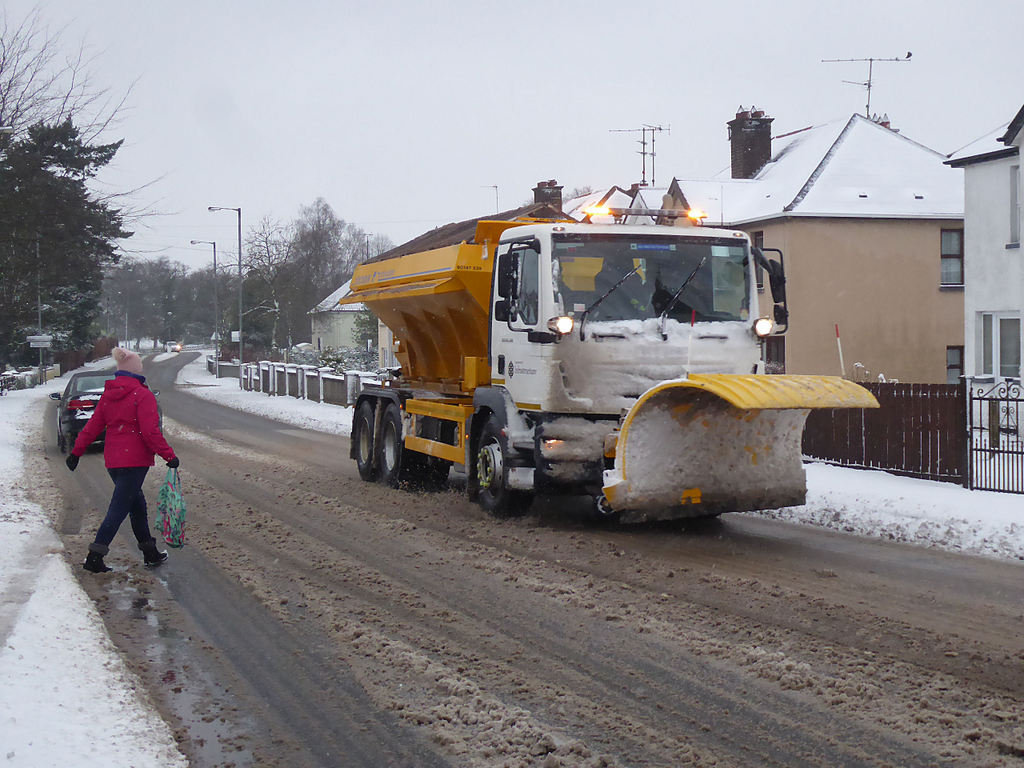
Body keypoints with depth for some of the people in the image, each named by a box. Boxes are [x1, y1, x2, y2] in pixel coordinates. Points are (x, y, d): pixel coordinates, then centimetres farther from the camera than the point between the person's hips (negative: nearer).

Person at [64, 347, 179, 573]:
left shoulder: (108, 395, 9)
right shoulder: (142, 395, -12)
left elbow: (93, 426, 11)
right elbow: (150, 432, -17)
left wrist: (76, 452, 17)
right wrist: (168, 455, -12)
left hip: (112, 459, 7)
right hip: (135, 459, -7)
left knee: (136, 503, 18)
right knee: (119, 508, -5)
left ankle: (150, 553, 25)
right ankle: (94, 557, -8)